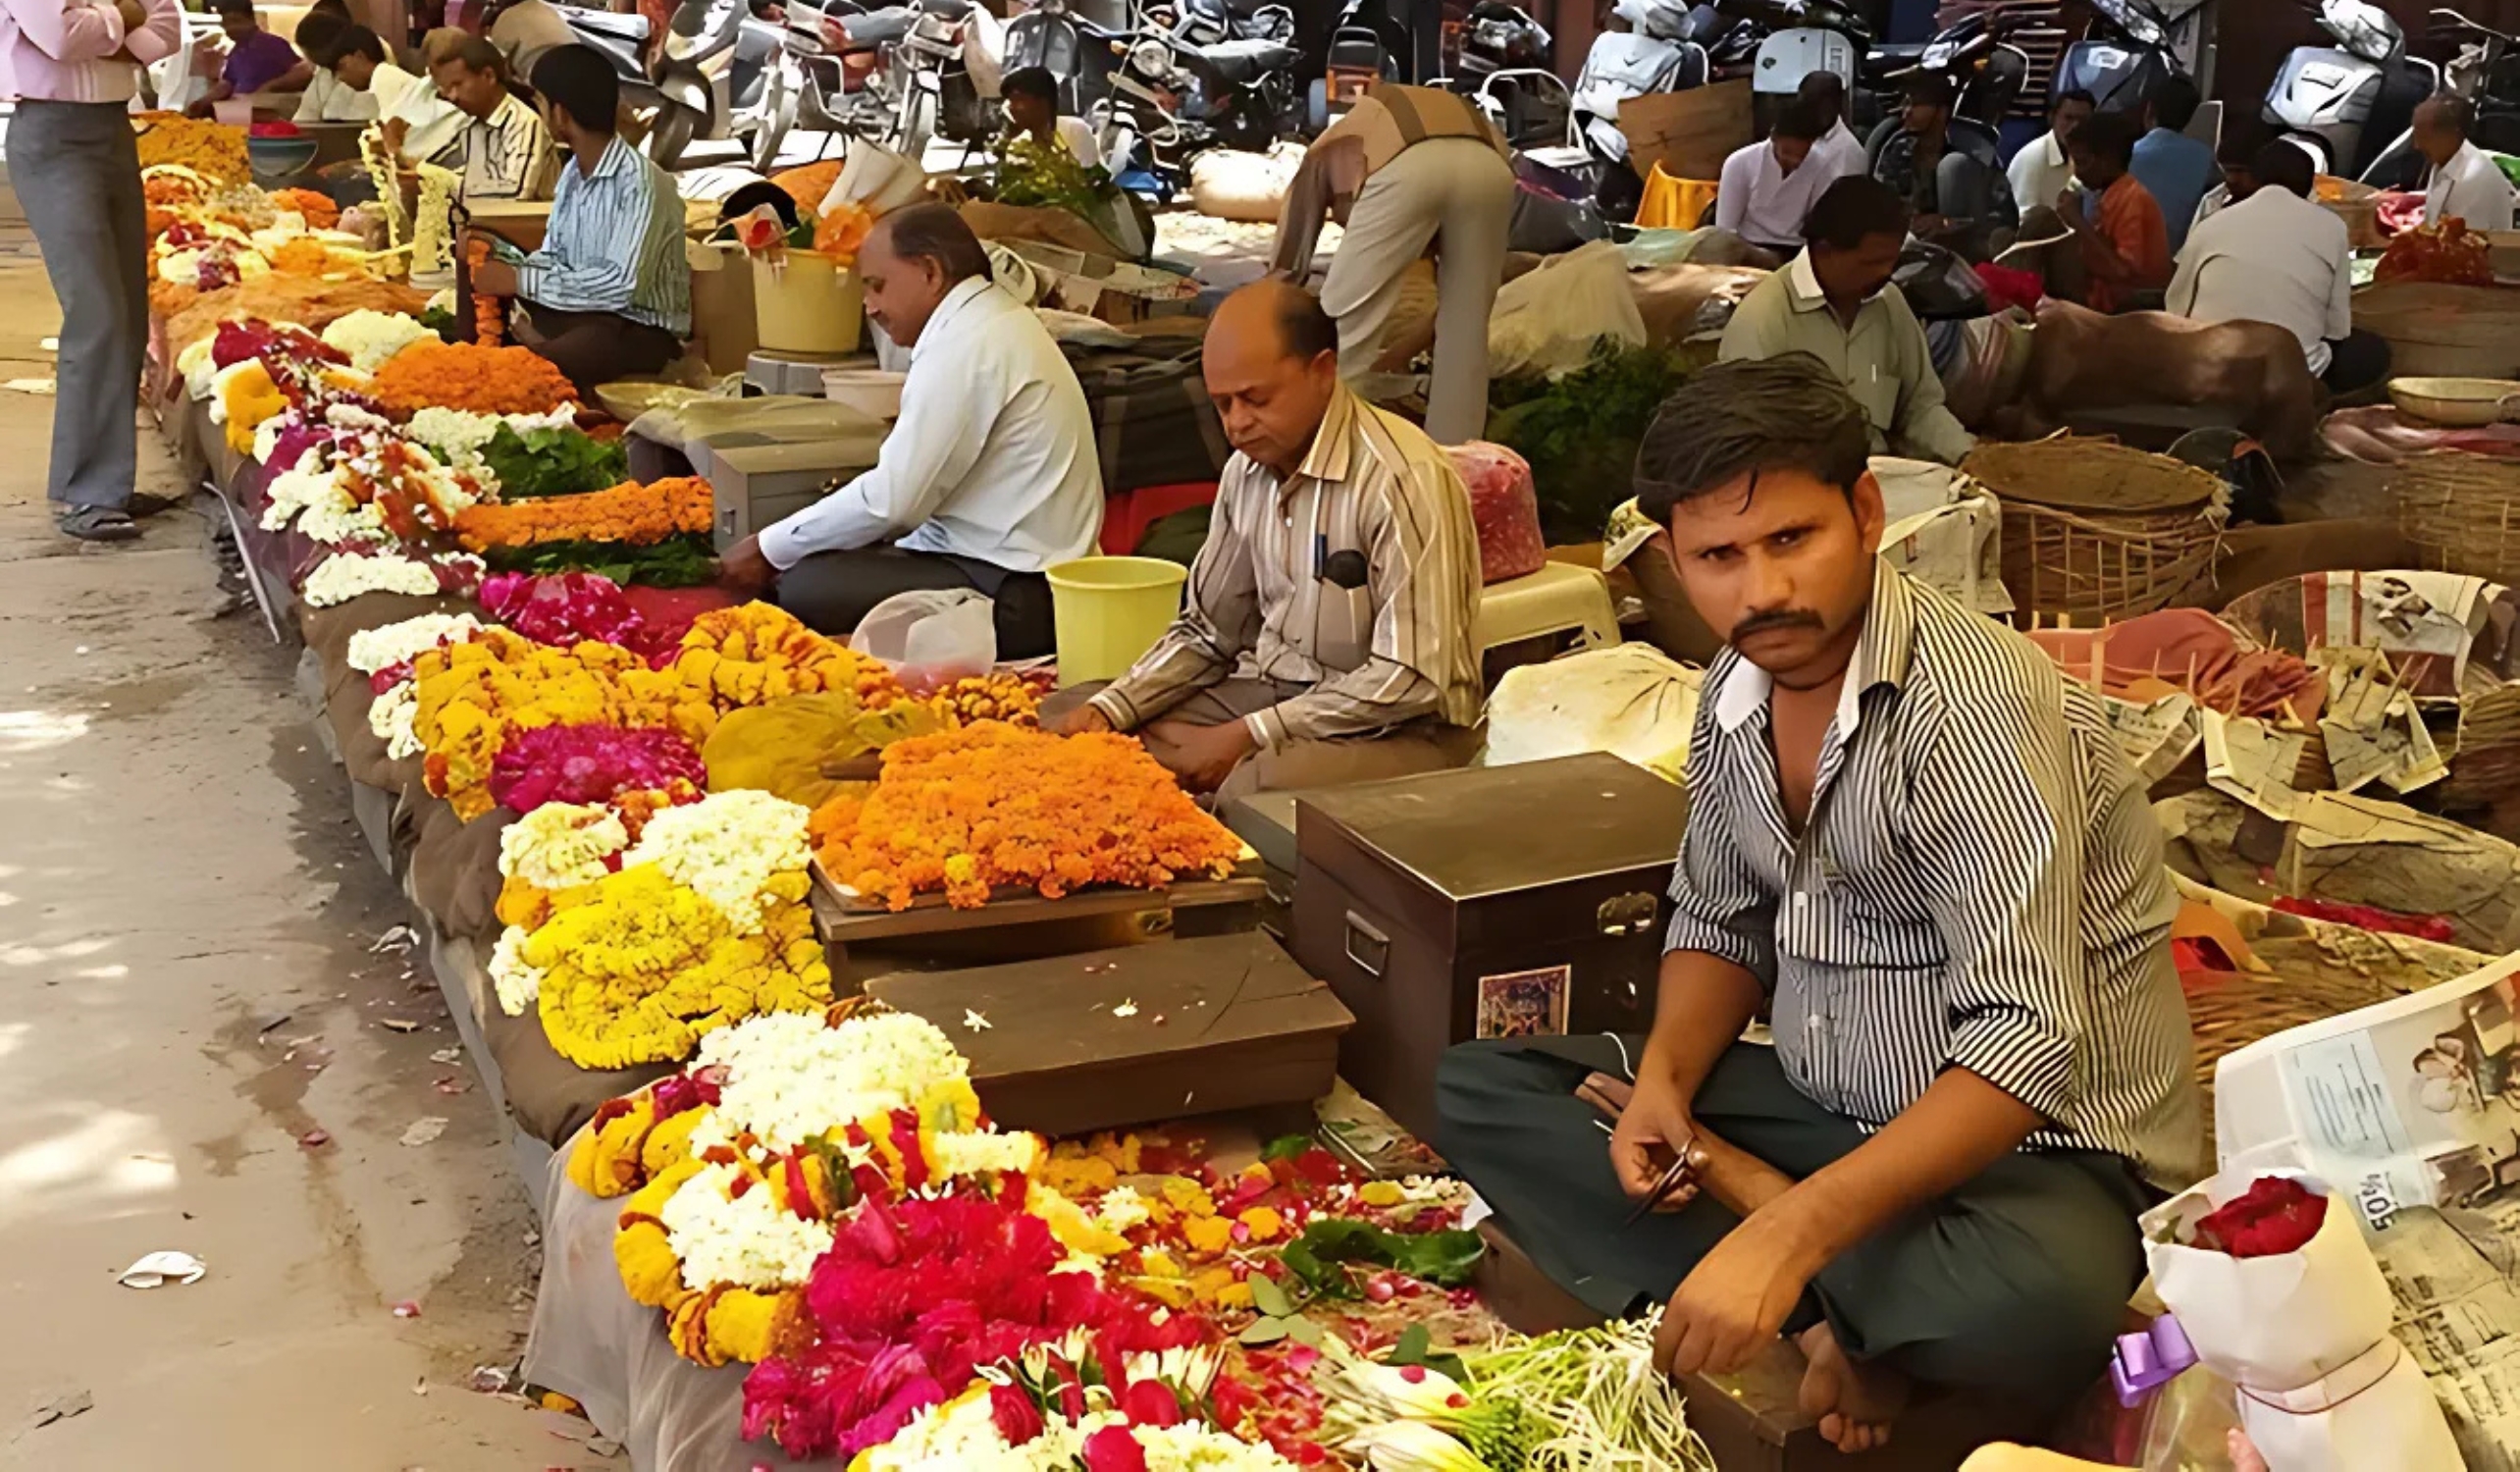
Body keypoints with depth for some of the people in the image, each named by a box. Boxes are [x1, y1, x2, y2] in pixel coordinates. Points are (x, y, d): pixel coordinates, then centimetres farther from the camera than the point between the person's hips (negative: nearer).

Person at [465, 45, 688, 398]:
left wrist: (519, 281, -22)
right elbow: (553, 261, 13)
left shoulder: (640, 183, -18)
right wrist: (500, 256, -8)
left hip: (640, 329, -8)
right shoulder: (573, 173, 9)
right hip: (579, 314, 8)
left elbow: (621, 286, -26)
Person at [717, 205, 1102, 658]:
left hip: (1013, 594, -10)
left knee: (806, 587, -17)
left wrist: (770, 550, -7)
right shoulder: (991, 322, 14)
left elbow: (893, 497, -18)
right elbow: (910, 487, 15)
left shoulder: (966, 345, -16)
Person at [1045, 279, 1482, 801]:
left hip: (1402, 728, -7)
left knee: (1260, 783, -38)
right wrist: (1110, 708, -3)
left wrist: (1247, 735, -21)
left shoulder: (1402, 479, -19)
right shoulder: (1248, 468, 4)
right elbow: (1208, 632, 14)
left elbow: (1412, 681, -21)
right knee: (1066, 717, 1)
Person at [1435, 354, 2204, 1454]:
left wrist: (1789, 1235, -39)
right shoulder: (1737, 691, 1)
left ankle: (1743, 1194, -12)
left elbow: (2029, 1047, -31)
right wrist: (1663, 1075, -8)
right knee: (1479, 1091, -3)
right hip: (1827, 1113, 8)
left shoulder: (1976, 705, -24)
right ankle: (1819, 1326, -17)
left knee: (2031, 1310, -41)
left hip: (2035, 1142, -8)